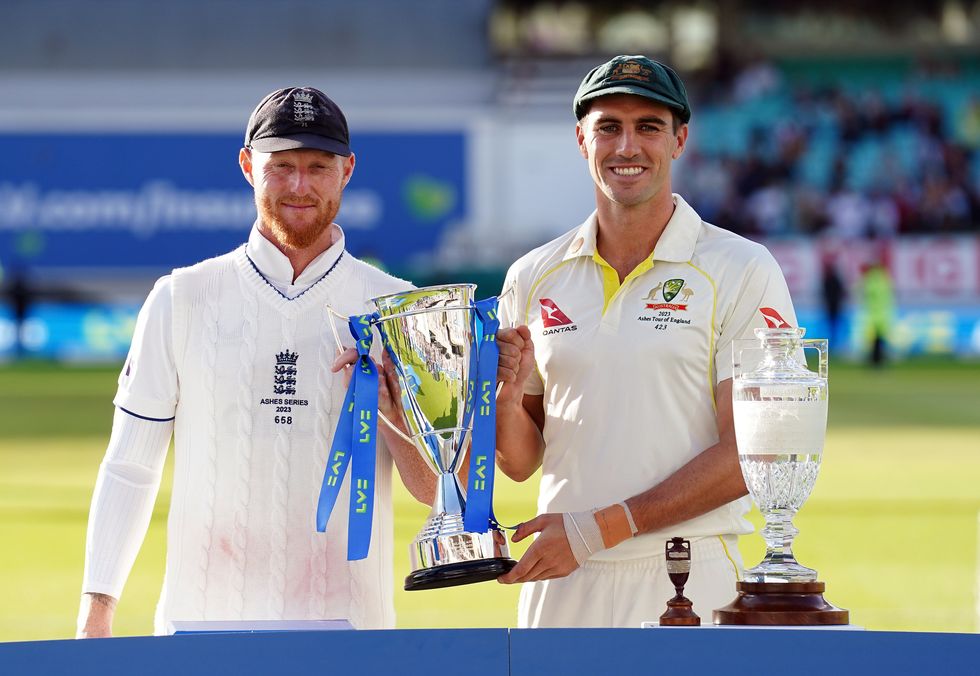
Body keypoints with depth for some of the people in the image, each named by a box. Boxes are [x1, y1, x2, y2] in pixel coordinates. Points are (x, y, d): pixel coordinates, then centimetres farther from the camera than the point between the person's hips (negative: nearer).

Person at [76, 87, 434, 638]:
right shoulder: (182, 298, 8)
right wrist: (97, 607, 1)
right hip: (203, 617, 0)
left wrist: (392, 404, -13)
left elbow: (435, 490, 5)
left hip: (347, 621, 0)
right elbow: (130, 468, 8)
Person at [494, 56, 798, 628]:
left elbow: (750, 452, -8)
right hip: (563, 586, 3)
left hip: (689, 586, -3)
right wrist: (506, 393, -7)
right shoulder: (533, 278, 12)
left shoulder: (741, 270, -1)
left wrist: (601, 527, -14)